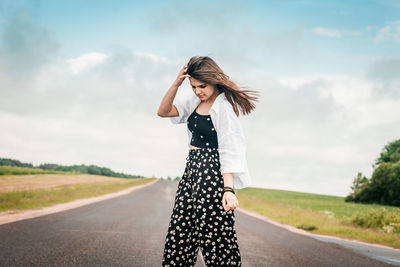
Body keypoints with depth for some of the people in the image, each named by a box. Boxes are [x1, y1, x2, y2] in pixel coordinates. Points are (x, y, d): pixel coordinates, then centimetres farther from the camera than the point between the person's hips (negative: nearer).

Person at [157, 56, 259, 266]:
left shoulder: (223, 107, -14)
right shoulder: (196, 101, 10)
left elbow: (229, 149, -19)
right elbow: (164, 111, 9)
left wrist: (228, 189, -27)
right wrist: (176, 84, -5)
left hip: (212, 172, -9)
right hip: (192, 170, 9)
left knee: (214, 234, -8)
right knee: (179, 233, 9)